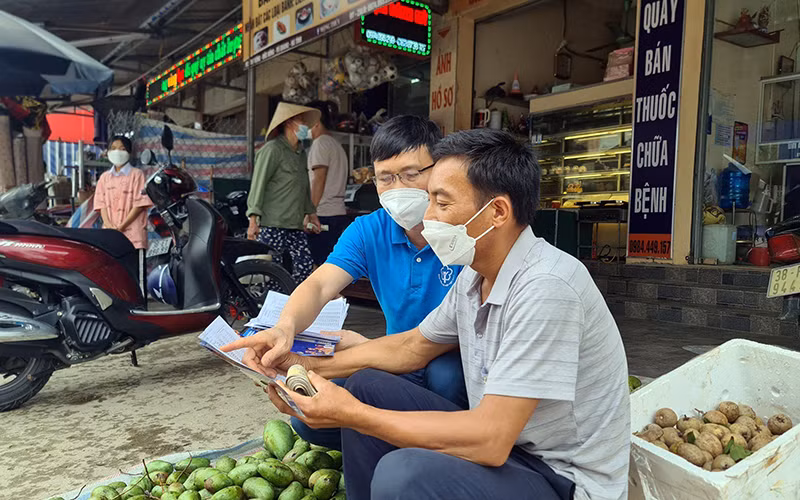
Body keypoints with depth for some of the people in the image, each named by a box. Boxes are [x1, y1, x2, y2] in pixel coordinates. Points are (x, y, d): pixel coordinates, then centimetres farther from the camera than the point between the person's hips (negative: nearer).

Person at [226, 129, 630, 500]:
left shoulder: (546, 286, -28)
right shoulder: (474, 277, 0)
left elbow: (491, 441, -30)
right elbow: (413, 347, 13)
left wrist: (350, 415, -24)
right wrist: (312, 367, 5)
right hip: (505, 445, 8)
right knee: (365, 386, 4)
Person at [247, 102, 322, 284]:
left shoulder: (300, 152, 20)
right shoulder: (272, 150, -7)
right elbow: (258, 184, -11)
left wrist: (311, 212, 27)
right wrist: (253, 219, -17)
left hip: (295, 225, 8)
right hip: (272, 224, -8)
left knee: (306, 264, 1)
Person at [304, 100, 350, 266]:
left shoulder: (320, 143, -4)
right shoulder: (337, 145, 22)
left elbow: (319, 180, -13)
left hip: (323, 215, -9)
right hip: (340, 214, 9)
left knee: (319, 268, -7)